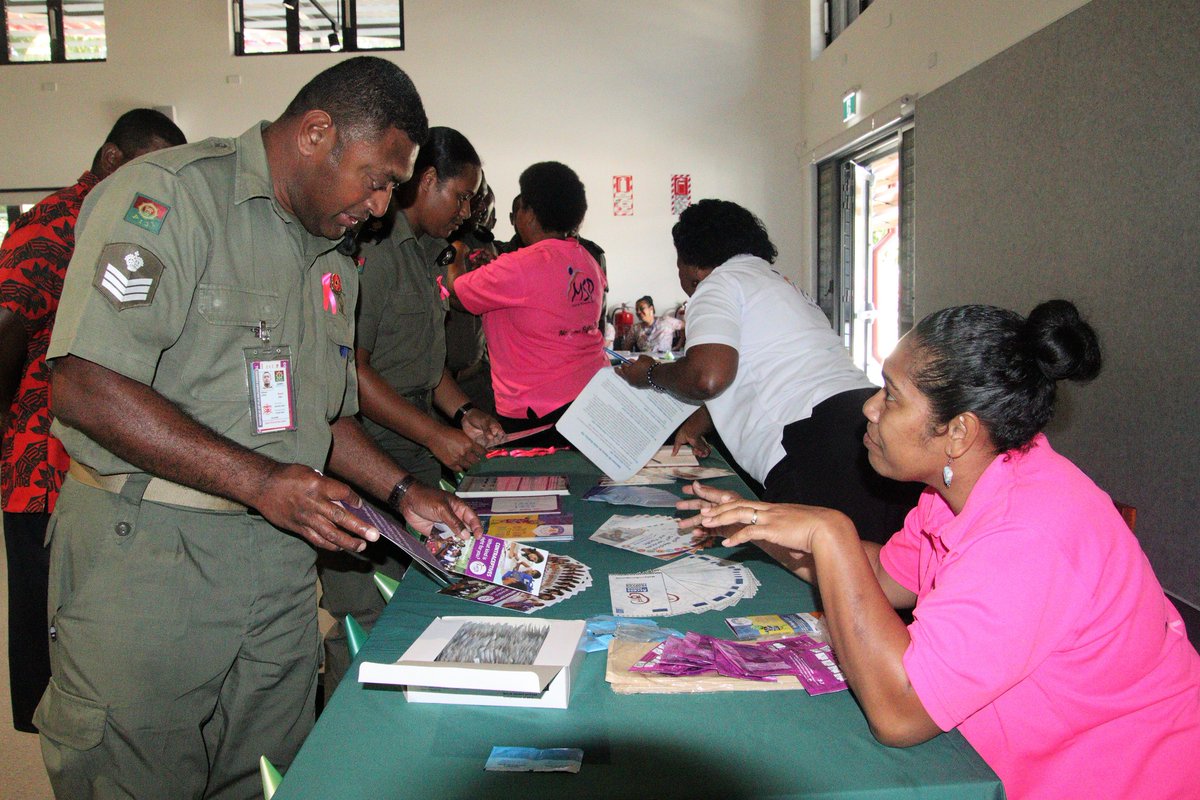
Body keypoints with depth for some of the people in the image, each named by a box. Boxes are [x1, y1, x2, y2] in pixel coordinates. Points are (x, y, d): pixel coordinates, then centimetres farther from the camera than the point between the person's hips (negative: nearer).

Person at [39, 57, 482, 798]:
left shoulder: (331, 255, 15)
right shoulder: (168, 195, -11)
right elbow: (86, 389, -20)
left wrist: (404, 491, 10)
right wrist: (260, 482, -23)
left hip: (282, 565, 7)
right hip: (147, 558, -6)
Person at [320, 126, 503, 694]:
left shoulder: (426, 252, 16)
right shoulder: (370, 248, -15)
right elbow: (351, 369, -20)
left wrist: (463, 412, 9)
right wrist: (436, 434, -17)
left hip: (417, 458, 10)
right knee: (362, 625, -1)